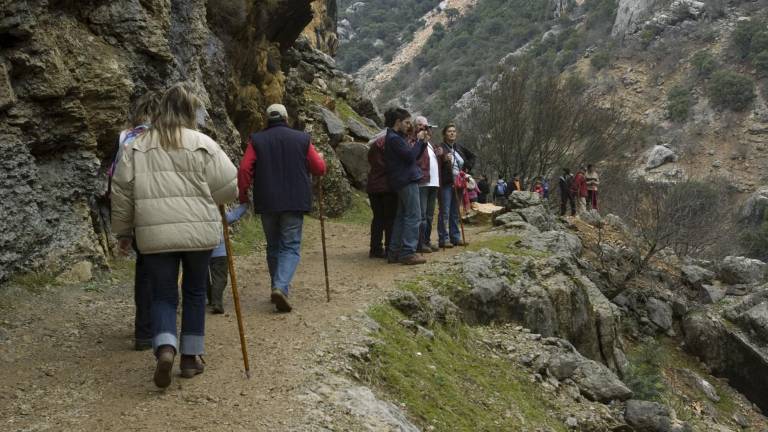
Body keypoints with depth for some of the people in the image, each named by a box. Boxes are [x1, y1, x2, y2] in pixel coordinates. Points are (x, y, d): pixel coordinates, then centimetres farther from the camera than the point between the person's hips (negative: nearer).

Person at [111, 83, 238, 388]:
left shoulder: (137, 147, 7)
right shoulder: (202, 144, -1)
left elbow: (121, 193, 7)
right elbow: (228, 188, -2)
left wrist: (123, 231, 17)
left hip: (154, 234, 1)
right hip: (198, 231, -1)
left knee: (163, 294, 11)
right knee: (195, 292, 15)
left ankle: (165, 348, -13)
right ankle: (191, 357, 19)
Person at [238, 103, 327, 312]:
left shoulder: (257, 140, 2)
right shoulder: (302, 139, 1)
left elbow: (245, 169, -7)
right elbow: (319, 169, 5)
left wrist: (243, 195, 5)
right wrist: (320, 157, 27)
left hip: (266, 203, 2)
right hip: (295, 202, -2)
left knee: (273, 247, 17)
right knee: (291, 247, 0)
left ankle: (278, 288, 22)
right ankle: (281, 287, -20)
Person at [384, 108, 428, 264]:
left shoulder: (397, 137, 18)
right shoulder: (393, 138, -13)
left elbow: (414, 157, 18)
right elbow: (410, 156, -19)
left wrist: (423, 142, 6)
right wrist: (419, 140, -7)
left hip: (403, 182, 10)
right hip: (407, 181, -10)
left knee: (402, 216, 11)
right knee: (413, 217, -10)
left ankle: (395, 252, 14)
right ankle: (408, 252, -11)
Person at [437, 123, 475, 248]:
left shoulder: (459, 148, 11)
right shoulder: (441, 148, -7)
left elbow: (472, 157, 27)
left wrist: (467, 166, 12)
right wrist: (444, 159, -36)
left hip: (458, 184, 6)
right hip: (446, 184, -6)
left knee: (455, 212, 12)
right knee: (444, 212, -6)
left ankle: (455, 237, 18)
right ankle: (444, 239, -5)